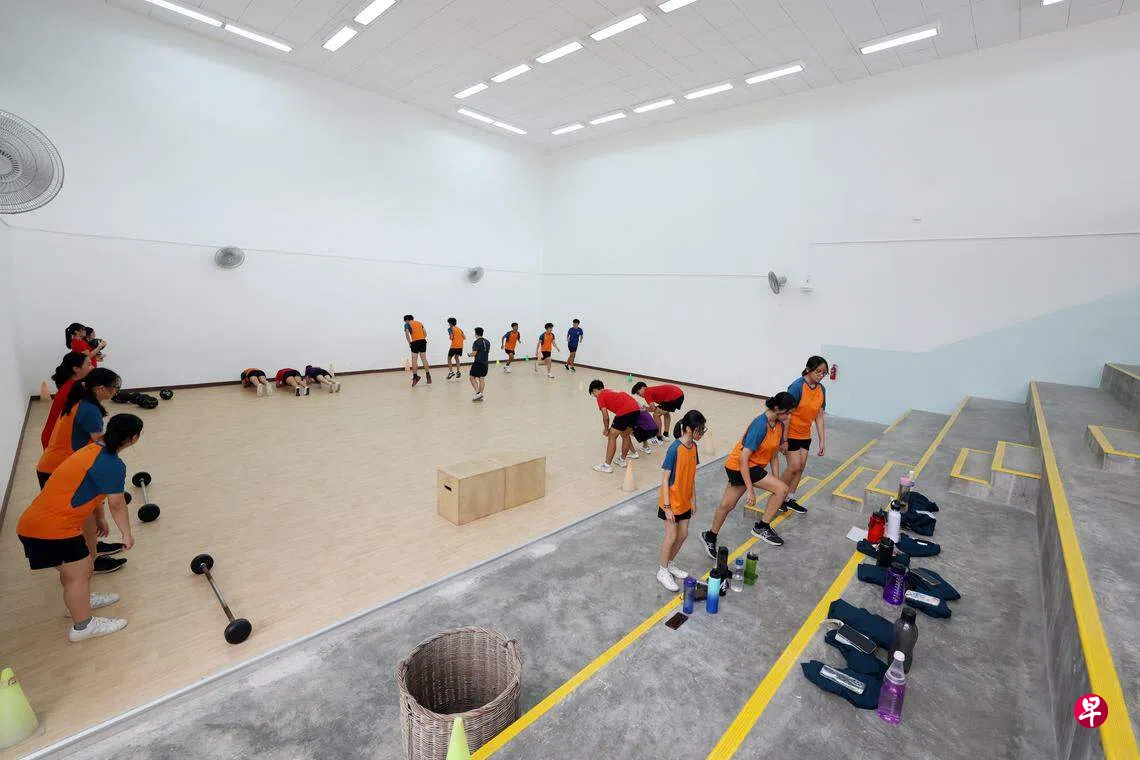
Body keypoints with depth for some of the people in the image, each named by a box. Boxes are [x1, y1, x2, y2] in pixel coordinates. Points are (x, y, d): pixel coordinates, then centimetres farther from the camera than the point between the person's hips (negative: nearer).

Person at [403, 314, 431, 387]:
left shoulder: (407, 324, 7)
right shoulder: (419, 322, 21)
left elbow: (407, 333, -9)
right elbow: (425, 333, 17)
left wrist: (409, 343, -2)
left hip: (415, 342, -5)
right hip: (423, 341, 5)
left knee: (414, 360, 1)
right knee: (424, 359, 8)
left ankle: (415, 377, -3)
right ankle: (428, 376, 7)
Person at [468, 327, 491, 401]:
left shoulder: (476, 342, -15)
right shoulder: (487, 341, 9)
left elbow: (474, 353, -18)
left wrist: (469, 354, 2)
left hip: (478, 363, -7)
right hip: (486, 363, 7)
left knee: (472, 378, 3)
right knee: (482, 379, 9)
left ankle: (478, 393, -10)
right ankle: (480, 396, 11)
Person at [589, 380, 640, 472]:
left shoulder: (600, 396, 9)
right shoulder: (612, 392, 31)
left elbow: (605, 417, 2)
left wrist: (606, 430, 18)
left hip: (625, 412, -8)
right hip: (636, 409, 8)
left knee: (612, 437, 4)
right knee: (625, 435, 25)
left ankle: (607, 465, 5)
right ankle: (622, 459, 35)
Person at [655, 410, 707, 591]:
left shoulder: (693, 447, -1)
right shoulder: (675, 449, -24)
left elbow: (692, 475, 9)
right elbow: (665, 479, -20)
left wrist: (693, 499, 12)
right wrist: (667, 507, -19)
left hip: (685, 500, 7)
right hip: (672, 501, -7)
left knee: (683, 534, 15)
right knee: (671, 536, 3)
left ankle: (669, 564, 35)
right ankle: (662, 572, 21)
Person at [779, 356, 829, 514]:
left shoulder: (821, 389, -2)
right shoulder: (797, 386, -22)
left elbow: (819, 416, 3)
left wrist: (822, 441, 2)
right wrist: (784, 440, -20)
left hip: (805, 435, 7)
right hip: (791, 433, -7)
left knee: (801, 467, 9)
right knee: (794, 466, -8)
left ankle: (790, 499, 24)